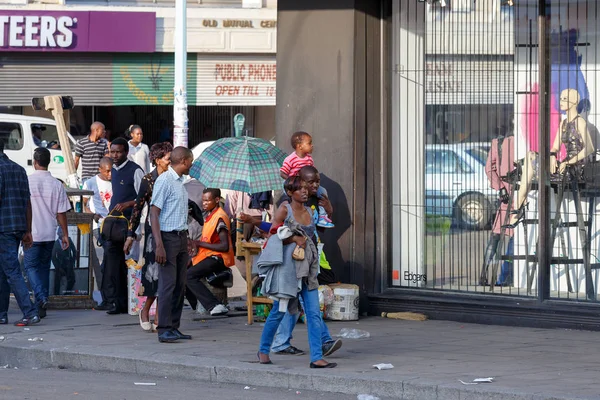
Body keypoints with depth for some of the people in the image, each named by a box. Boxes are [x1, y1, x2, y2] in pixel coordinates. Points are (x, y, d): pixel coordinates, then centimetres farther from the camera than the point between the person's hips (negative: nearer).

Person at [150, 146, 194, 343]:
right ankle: (164, 330, -10)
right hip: (168, 237, -9)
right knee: (168, 284, -10)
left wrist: (187, 245, 18)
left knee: (180, 285, 8)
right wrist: (159, 245, -22)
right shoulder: (164, 181, -11)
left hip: (182, 237, 9)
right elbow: (154, 213, -15)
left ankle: (174, 327, 12)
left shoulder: (180, 182, 16)